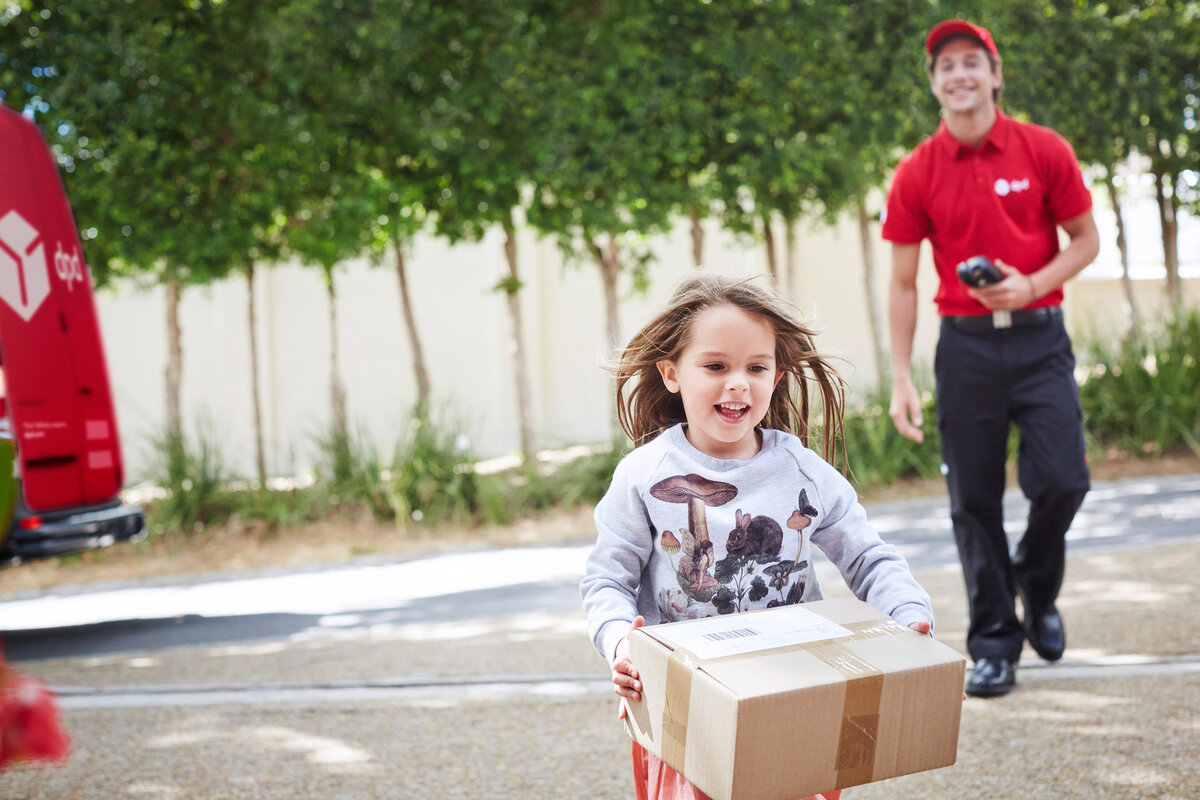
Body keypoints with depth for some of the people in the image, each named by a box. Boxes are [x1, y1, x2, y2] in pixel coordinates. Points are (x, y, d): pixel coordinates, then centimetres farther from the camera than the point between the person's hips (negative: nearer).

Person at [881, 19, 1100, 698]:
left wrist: (1031, 285, -12)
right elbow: (903, 282, 4)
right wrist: (902, 379, -2)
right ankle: (994, 643, 13)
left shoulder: (1044, 150, 0)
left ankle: (1038, 589, 21)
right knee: (974, 499, 2)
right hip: (965, 343, 1)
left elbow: (1086, 240, 7)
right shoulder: (916, 174, 1)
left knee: (1061, 477, -11)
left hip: (1039, 337, 0)